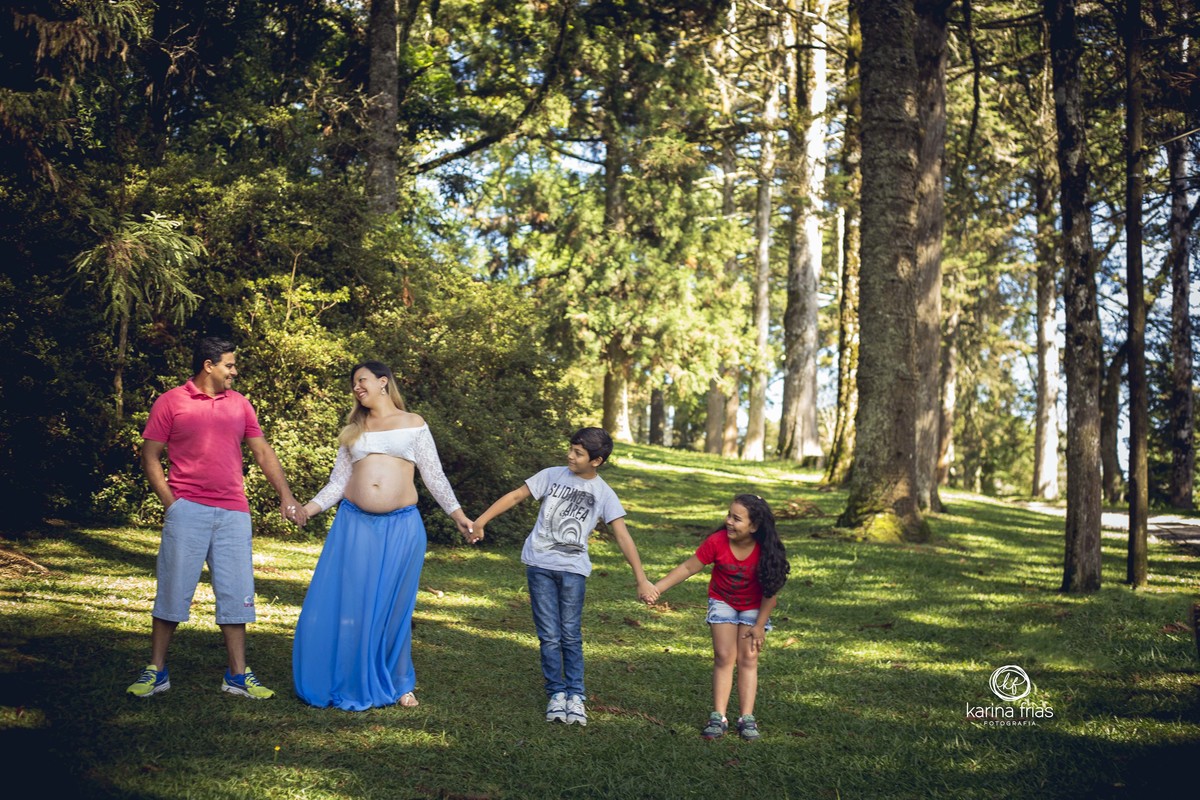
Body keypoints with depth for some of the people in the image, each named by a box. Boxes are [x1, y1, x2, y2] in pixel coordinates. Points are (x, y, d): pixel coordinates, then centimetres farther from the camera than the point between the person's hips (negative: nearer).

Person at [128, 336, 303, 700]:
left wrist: (285, 495, 5)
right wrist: (170, 502, -8)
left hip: (233, 513, 4)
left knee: (235, 594, 5)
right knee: (173, 590, -1)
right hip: (187, 509, -3)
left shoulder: (239, 404, 12)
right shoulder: (170, 402, 1)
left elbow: (264, 453, 14)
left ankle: (238, 675, 12)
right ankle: (156, 671, 10)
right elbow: (150, 456, 1)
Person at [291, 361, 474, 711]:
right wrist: (313, 505, -5)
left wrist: (457, 514, 2)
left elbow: (434, 475, 8)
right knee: (346, 604, -1)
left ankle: (396, 683, 18)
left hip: (401, 527, -2)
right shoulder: (353, 430, 15)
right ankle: (348, 683, 12)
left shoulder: (413, 424, 8)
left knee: (394, 607, 4)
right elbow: (338, 481, 10)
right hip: (354, 524, 2)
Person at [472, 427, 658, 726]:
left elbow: (623, 537, -4)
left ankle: (575, 696, 10)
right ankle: (556, 693, 9)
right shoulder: (553, 475, 3)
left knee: (571, 635, 1)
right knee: (549, 635, 1)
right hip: (540, 564, 1)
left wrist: (641, 580, -9)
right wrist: (480, 521, 2)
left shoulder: (604, 494, 0)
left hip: (573, 569, -1)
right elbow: (515, 496, 8)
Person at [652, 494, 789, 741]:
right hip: (722, 602, 0)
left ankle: (747, 719, -3)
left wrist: (759, 625, -14)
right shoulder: (717, 542, -26)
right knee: (724, 657, -6)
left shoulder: (766, 551, -27)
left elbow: (771, 591, -17)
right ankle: (718, 718, -6)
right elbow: (688, 567, -17)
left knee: (748, 658, -4)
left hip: (753, 607, 0)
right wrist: (657, 588, -23)